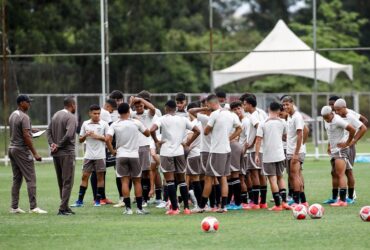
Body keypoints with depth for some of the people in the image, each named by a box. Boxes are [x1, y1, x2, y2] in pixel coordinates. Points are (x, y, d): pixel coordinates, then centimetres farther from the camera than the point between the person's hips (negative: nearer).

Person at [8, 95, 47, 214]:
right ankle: (33, 207, -10)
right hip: (22, 150, -9)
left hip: (12, 148, 9)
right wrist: (35, 153, -19)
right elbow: (26, 137, -21)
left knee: (17, 179, 11)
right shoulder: (24, 117, -16)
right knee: (31, 179, -7)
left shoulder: (12, 115, 12)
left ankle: (14, 207, 10)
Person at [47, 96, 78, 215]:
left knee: (61, 182, 14)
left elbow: (49, 131, 11)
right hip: (67, 153, -8)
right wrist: (58, 146, -13)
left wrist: (52, 143, 0)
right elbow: (69, 135, -24)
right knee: (67, 182, -4)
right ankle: (63, 208, -7)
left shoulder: (56, 115, 12)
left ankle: (65, 206, 19)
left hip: (56, 154, 8)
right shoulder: (71, 117, -13)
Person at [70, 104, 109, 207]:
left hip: (100, 155, -2)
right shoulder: (85, 124, 7)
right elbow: (81, 140, 11)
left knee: (100, 177, 2)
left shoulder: (104, 124, -1)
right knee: (84, 176, 1)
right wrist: (86, 135, -8)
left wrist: (98, 137, -14)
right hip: (88, 155, 2)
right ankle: (80, 201, 2)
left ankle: (98, 200, 8)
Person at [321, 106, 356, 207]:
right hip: (333, 151, 10)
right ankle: (342, 198, 15)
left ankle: (342, 200, -20)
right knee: (337, 175, 10)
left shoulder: (338, 120, -18)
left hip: (341, 150, -10)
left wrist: (347, 143, -14)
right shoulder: (327, 121, 10)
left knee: (340, 174, -15)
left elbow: (352, 130, -21)